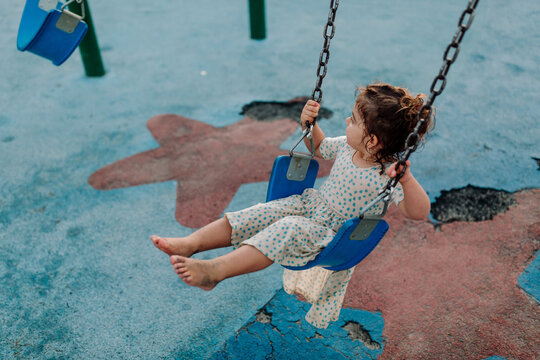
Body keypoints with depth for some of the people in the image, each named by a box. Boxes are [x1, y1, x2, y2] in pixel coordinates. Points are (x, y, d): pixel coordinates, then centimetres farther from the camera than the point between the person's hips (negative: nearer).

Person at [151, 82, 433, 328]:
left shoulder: (389, 175, -22)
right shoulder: (346, 146, -1)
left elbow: (419, 213, -31)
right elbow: (319, 148, 18)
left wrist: (407, 180, -49)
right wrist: (309, 123, 0)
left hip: (335, 233, -7)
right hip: (311, 204, 7)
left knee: (287, 230, -32)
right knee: (261, 213, -10)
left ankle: (215, 270, -38)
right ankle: (190, 243, -13)